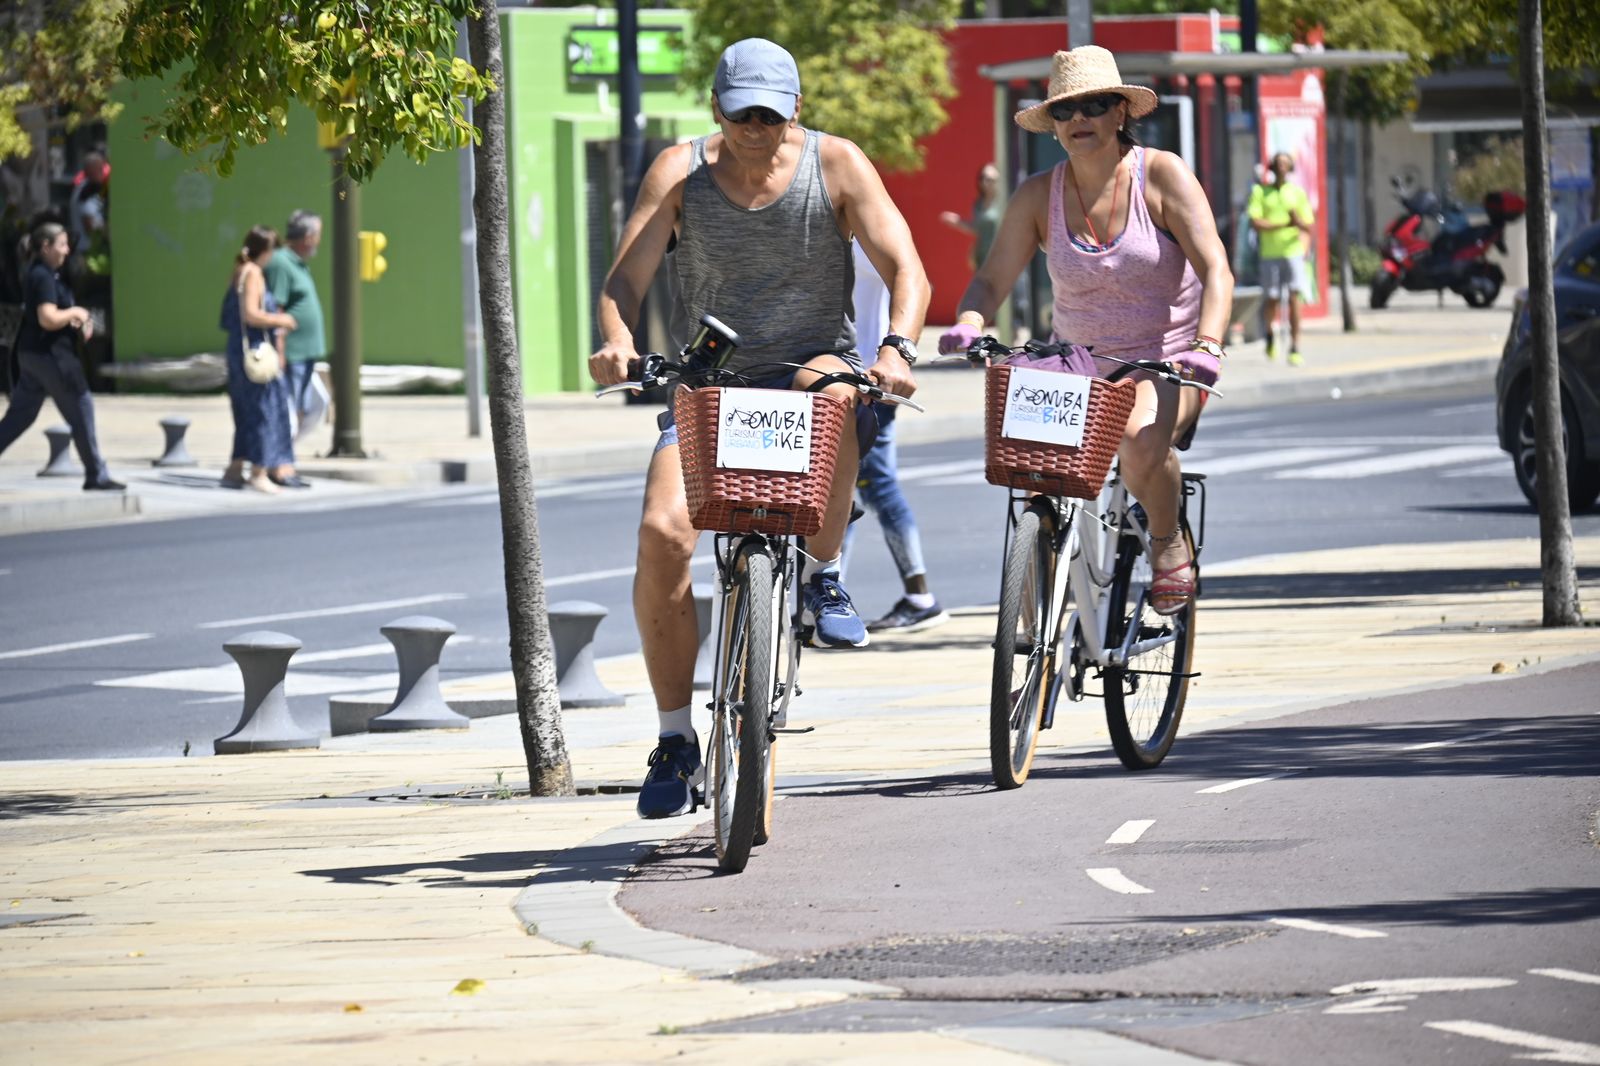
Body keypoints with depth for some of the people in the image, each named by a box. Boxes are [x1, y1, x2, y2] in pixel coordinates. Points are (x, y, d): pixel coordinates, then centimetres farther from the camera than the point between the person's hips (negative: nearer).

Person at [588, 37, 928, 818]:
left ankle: (822, 578, -15)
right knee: (662, 531, -22)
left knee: (827, 389, -39)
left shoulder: (835, 166, -7)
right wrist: (616, 342, -34)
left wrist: (896, 347, -34)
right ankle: (675, 741, -8)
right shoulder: (680, 173, -5)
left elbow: (904, 268, -14)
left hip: (811, 364, -1)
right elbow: (624, 280, -11)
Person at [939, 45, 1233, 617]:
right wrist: (968, 325, -25)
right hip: (1078, 366, 4)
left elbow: (1215, 270, -16)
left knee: (1141, 438, -35)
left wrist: (1207, 346, -33)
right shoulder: (1039, 196, 0)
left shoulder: (1162, 175, -8)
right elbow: (992, 279, -1)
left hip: (1165, 362, -3)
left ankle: (1168, 544, -6)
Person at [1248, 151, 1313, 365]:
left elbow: (1308, 227, 6)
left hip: (1293, 252, 0)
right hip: (1270, 253, 0)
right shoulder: (1260, 191, 5)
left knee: (1294, 299, -11)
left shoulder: (1297, 193, 8)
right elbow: (1255, 222, -6)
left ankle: (1295, 348, -11)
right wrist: (1284, 224, -16)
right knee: (1272, 299, 6)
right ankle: (1271, 333, 36)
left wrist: (1299, 222, -18)